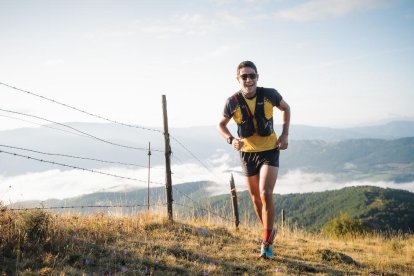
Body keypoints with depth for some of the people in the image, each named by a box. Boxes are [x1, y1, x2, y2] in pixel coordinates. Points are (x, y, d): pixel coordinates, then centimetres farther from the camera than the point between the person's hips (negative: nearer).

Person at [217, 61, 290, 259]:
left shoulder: (269, 94, -14)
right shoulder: (233, 102, -13)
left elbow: (286, 108, 7)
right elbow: (221, 125, 4)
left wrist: (285, 134, -3)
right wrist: (231, 140, -16)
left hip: (269, 151, -2)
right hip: (247, 153, 2)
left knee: (266, 194, -17)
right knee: (256, 198, 12)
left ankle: (267, 242, -5)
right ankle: (268, 231, 37)